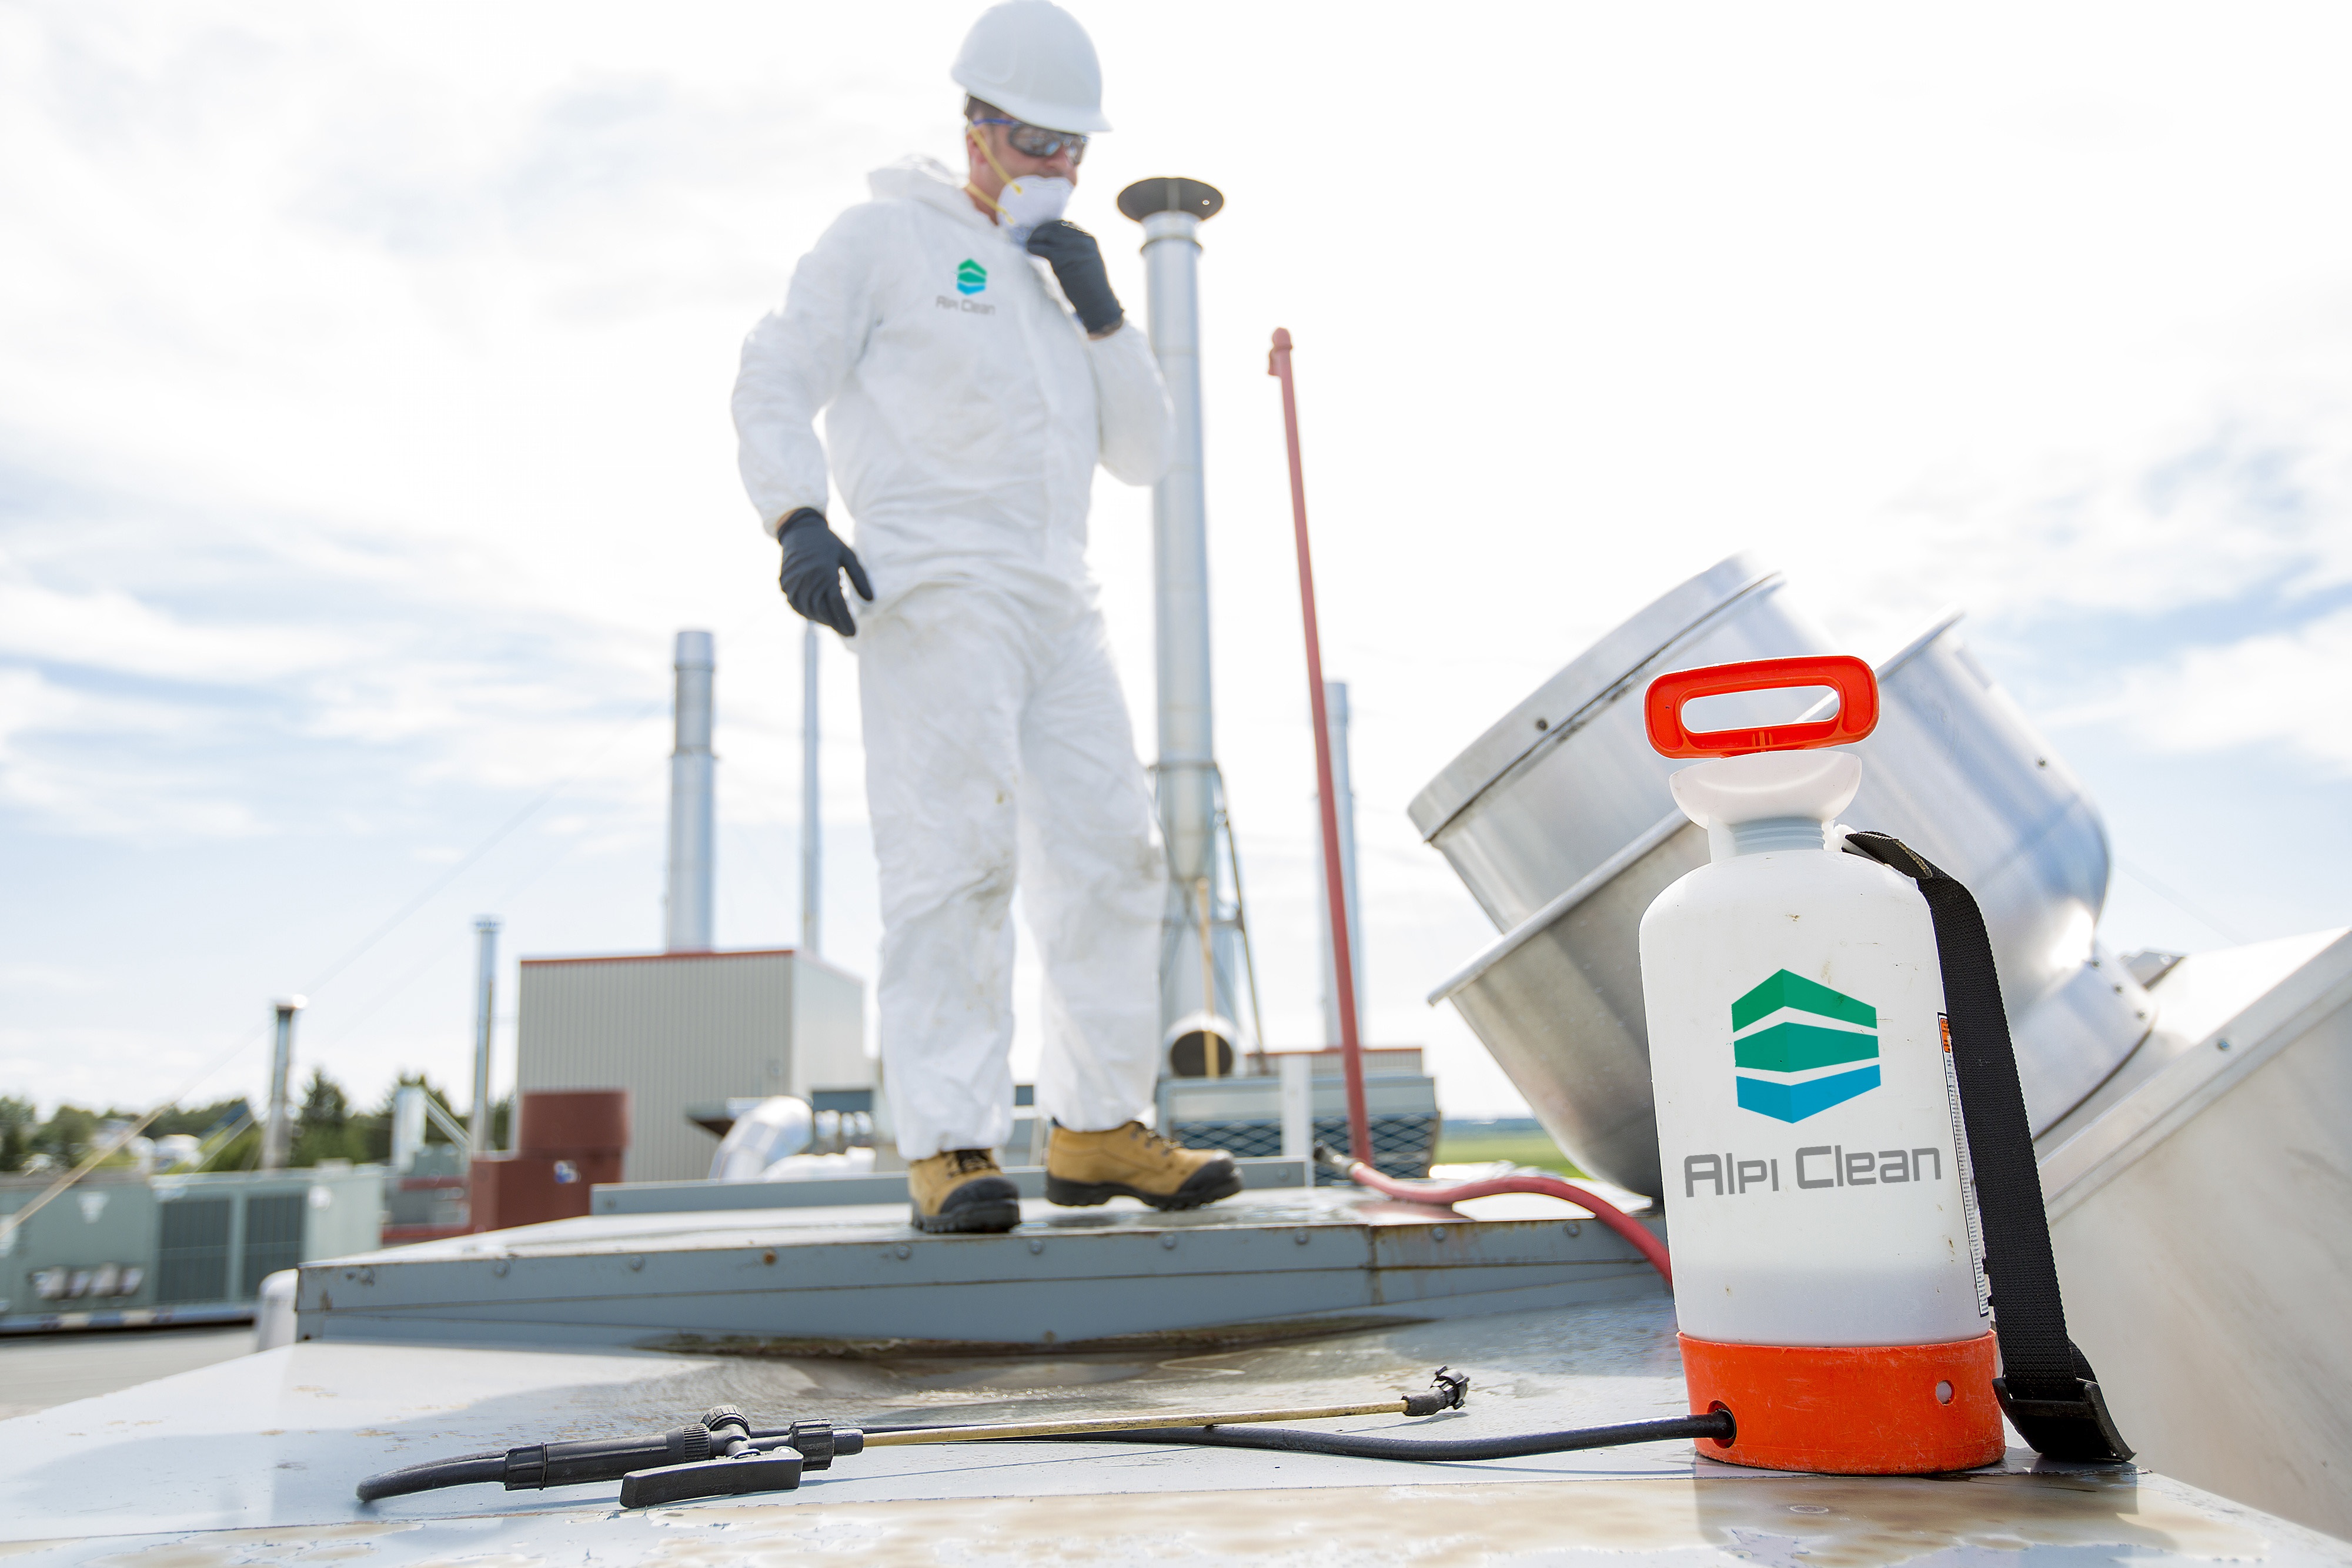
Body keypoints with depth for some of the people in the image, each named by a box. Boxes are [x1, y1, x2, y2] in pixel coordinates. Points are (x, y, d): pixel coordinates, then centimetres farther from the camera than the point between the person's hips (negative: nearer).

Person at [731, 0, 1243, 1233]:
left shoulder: (1063, 281, 25)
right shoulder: (888, 237, 7)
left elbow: (1143, 453, 17)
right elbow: (774, 384, -1)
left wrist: (1099, 310, 5)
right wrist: (798, 521, -18)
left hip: (1056, 603, 7)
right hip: (933, 593, -6)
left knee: (1110, 856, 1)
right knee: (956, 863, -13)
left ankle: (1096, 1129, 10)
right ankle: (947, 1148, -8)